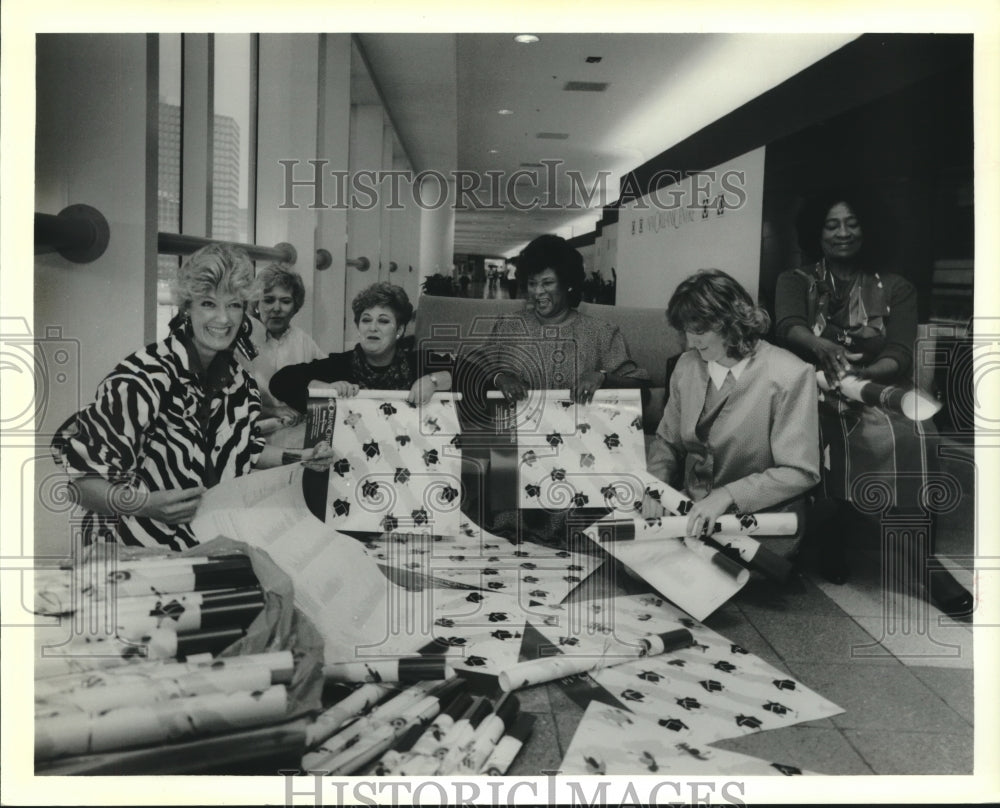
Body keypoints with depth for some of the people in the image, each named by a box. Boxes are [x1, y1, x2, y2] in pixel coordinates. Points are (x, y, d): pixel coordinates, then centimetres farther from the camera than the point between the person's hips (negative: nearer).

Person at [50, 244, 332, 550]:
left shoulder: (238, 380, 3)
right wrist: (143, 503, -29)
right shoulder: (142, 378, -18)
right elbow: (79, 475, -14)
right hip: (139, 549, -7)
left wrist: (298, 458, 9)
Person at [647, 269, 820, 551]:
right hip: (693, 516, 5)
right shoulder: (687, 365, 5)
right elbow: (667, 441, 15)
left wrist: (727, 495, -22)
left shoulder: (789, 376, -12)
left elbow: (799, 472, -13)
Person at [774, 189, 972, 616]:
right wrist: (823, 347, -33)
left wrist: (861, 374, -24)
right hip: (813, 392, -1)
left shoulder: (895, 288, 13)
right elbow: (789, 326, -10)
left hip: (875, 389, 1)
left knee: (913, 436, -32)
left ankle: (922, 559, -22)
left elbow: (900, 355, -1)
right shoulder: (795, 280, 12)